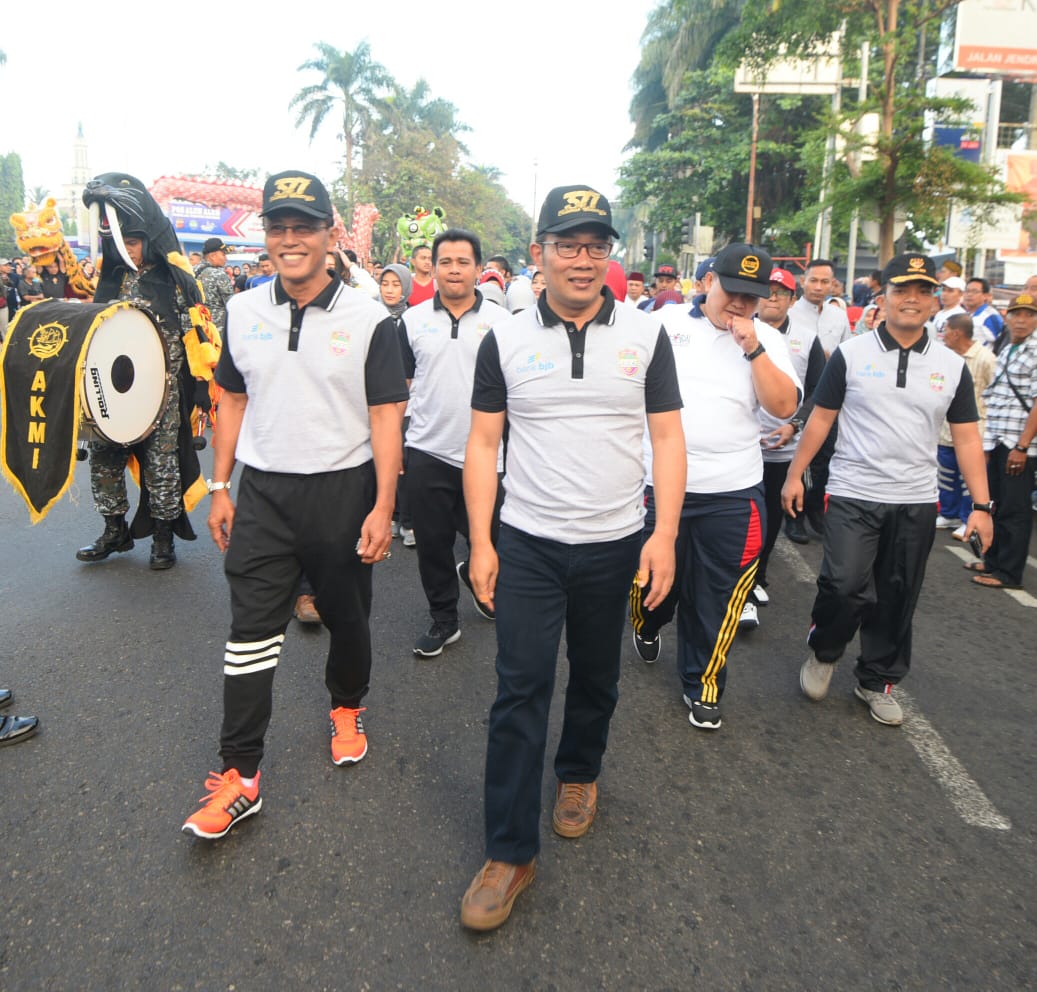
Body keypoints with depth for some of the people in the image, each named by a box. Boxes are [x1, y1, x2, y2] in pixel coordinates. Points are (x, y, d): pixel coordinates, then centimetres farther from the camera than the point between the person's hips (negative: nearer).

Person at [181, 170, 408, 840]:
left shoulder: (369, 319, -7)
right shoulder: (243, 312, 5)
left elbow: (385, 416, -8)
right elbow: (233, 400, 12)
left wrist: (383, 506, -13)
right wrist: (221, 487, 9)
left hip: (342, 489, -2)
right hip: (262, 490, 3)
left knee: (348, 616, 14)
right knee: (251, 631, 2)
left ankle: (347, 707, 42)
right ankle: (240, 775, 12)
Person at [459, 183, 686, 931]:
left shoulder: (647, 336, 0)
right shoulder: (505, 339, -1)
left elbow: (668, 437, 0)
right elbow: (484, 443, 0)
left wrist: (665, 536, -9)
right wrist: (480, 542, -5)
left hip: (614, 546, 1)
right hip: (527, 545, -1)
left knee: (596, 680, 17)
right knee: (520, 694, -1)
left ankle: (580, 774, 45)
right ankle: (510, 852, 11)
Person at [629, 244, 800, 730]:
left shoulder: (768, 340, 3)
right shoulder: (668, 320, 1)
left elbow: (784, 406, -9)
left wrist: (753, 347, -16)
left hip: (731, 493, 1)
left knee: (713, 599, 8)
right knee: (653, 579, 14)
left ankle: (703, 685, 26)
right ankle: (647, 627, 48)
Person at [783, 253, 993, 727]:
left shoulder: (952, 365, 5)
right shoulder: (851, 354, -2)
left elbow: (966, 438, 6)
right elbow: (820, 418, 3)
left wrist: (981, 504, 1)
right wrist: (795, 474, 0)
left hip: (916, 503, 3)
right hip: (853, 496, -3)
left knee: (897, 600, 10)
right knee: (844, 586, -13)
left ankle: (878, 681, 29)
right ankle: (822, 653, 17)